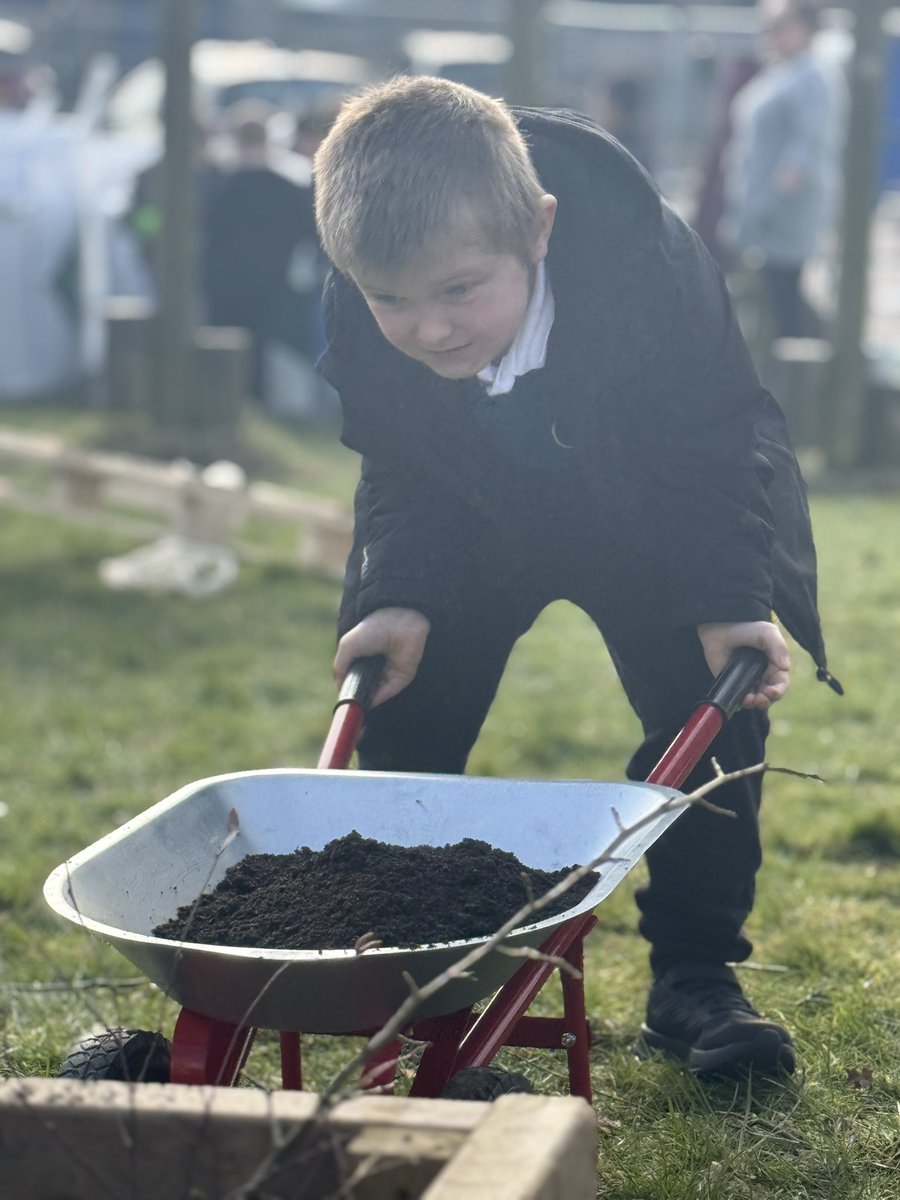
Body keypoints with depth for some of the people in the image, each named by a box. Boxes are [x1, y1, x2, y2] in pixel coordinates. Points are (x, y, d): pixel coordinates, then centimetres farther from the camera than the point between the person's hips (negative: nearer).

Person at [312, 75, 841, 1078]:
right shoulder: (358, 322, -30)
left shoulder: (655, 272, -39)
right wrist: (398, 597, -25)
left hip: (651, 517, -2)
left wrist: (728, 604, -30)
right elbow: (401, 476, -12)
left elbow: (709, 450, -24)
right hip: (478, 512, 2)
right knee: (402, 704, -3)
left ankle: (694, 979, 1)